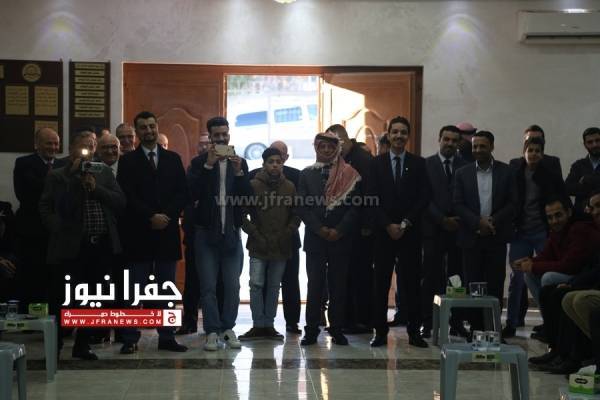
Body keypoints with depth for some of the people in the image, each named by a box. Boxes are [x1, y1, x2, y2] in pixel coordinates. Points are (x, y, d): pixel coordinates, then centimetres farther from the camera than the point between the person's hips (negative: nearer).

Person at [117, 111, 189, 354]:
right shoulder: (128, 161, 4)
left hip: (167, 231, 3)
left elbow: (182, 193, 5)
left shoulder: (173, 159, 12)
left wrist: (166, 216, -9)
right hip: (139, 233, -3)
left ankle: (166, 338, 11)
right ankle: (130, 339, 4)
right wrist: (151, 217, -14)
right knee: (134, 288, 0)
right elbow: (128, 196, -6)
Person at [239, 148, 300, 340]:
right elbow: (242, 214, -3)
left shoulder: (290, 187, 5)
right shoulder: (253, 185, -2)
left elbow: (296, 215, 8)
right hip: (258, 246, -2)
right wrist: (255, 234, -8)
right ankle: (258, 325, 5)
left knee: (274, 287, 8)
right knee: (256, 285, -3)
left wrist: (287, 234, -5)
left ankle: (269, 325, 16)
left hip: (281, 247, 2)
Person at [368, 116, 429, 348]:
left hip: (410, 232, 0)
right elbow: (373, 198, 0)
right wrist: (388, 225, -9)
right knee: (381, 283, 0)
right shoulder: (377, 163, 6)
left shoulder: (418, 164, 7)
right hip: (383, 232, 0)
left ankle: (414, 332, 7)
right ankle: (380, 332, 4)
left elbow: (424, 198, 1)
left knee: (412, 283, 1)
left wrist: (406, 223, -8)